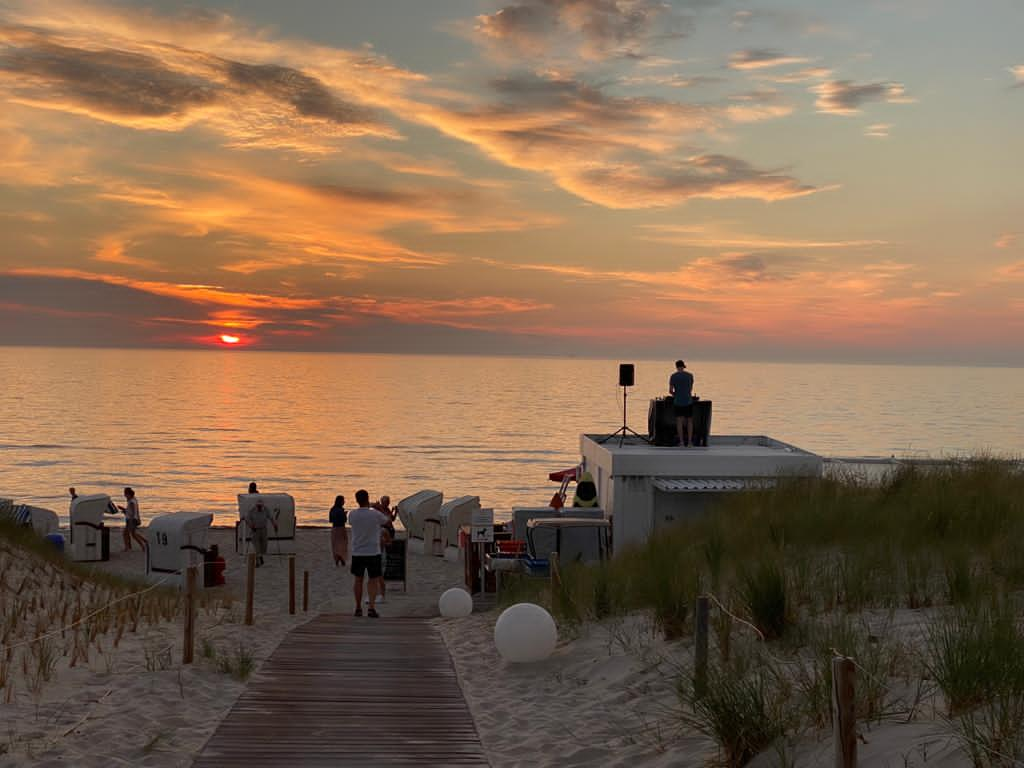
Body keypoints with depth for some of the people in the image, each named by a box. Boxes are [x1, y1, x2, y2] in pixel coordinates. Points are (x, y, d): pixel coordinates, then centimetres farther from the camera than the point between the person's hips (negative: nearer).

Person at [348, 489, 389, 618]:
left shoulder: (352, 514, -5)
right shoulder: (376, 514, -13)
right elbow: (388, 520, 6)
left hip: (357, 553, 3)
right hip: (373, 553, -3)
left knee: (358, 580, 15)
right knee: (373, 580, 4)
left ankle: (358, 608, 22)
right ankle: (372, 607, -10)